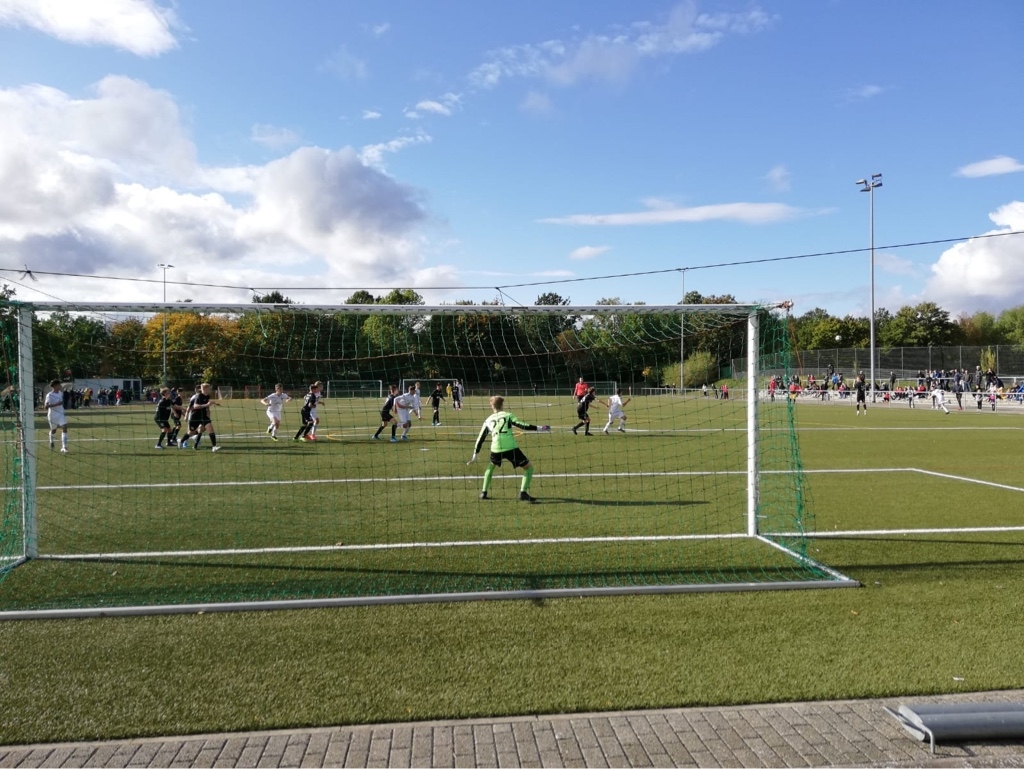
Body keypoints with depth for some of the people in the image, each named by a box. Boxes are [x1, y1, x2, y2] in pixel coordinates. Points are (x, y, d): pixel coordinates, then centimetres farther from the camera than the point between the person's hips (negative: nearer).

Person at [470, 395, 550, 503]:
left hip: (496, 449, 4)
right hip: (511, 448, -3)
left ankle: (484, 492, 28)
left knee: (491, 466, 34)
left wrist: (475, 455, 31)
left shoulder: (488, 420, 20)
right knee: (529, 468, 10)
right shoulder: (508, 415, 12)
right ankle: (523, 493, -7)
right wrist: (539, 428, 1)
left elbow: (480, 439, 23)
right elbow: (522, 425, -3)